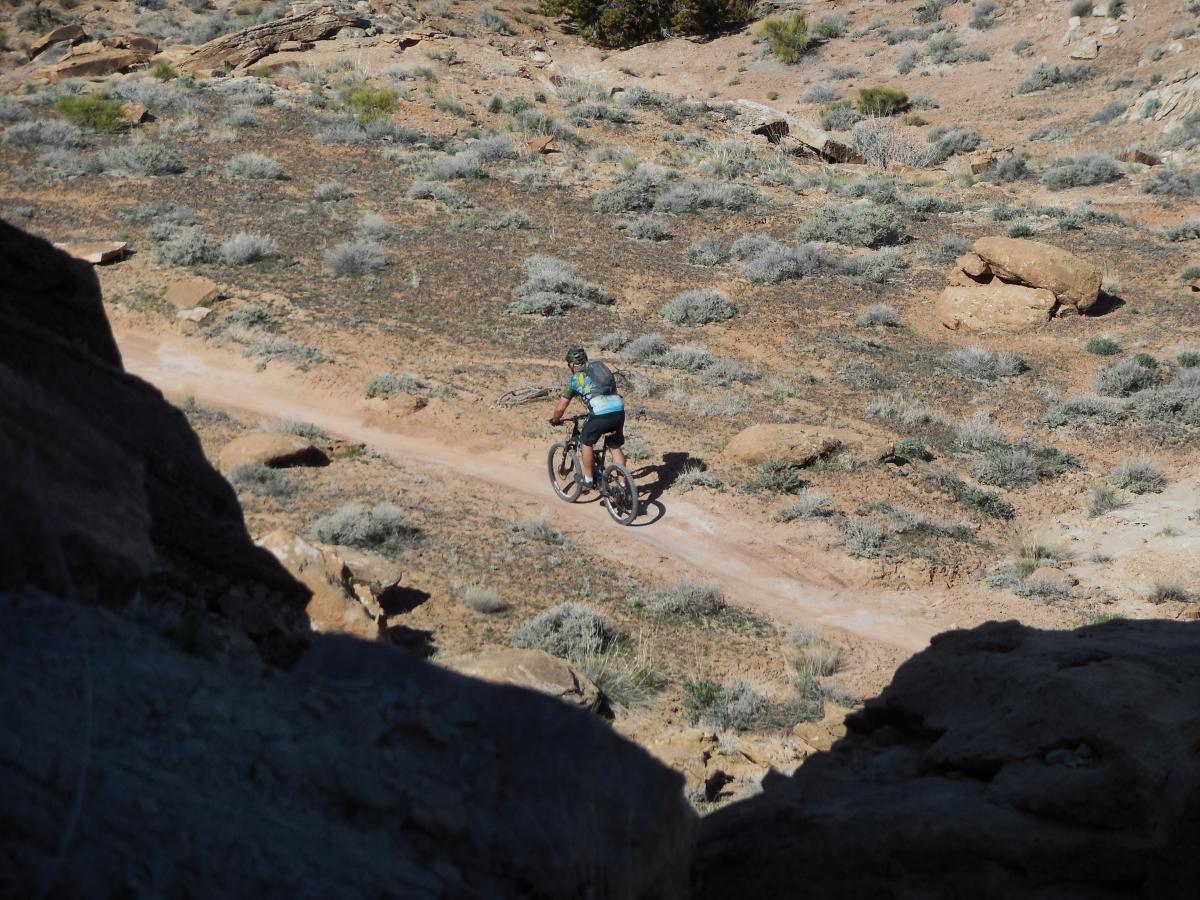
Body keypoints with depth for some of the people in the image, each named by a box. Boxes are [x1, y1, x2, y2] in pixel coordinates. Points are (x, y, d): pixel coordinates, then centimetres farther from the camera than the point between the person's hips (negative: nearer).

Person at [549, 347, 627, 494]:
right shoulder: (599, 368, 28)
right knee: (616, 447, 21)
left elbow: (560, 408, 17)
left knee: (586, 443, 19)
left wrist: (555, 420, 38)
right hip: (619, 410, 5)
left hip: (600, 413, -5)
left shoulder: (575, 379, 14)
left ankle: (588, 480, 24)